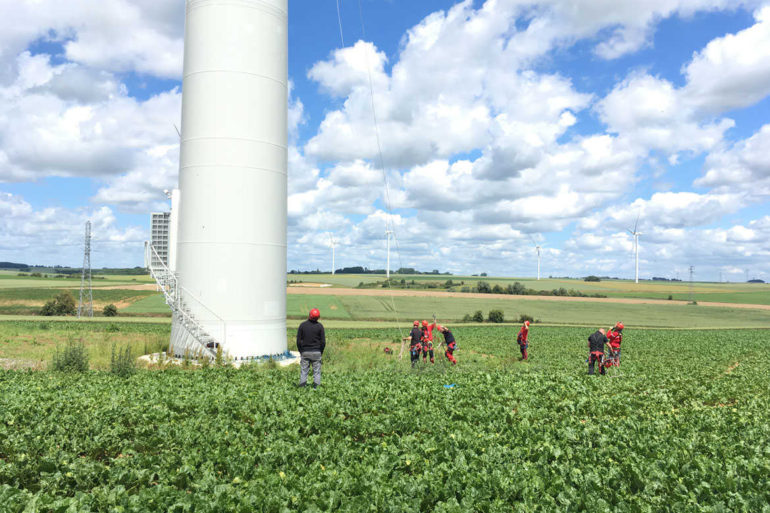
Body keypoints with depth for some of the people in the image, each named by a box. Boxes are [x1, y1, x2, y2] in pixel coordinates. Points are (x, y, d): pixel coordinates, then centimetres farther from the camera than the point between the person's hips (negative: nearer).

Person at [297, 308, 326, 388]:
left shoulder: (302, 325, -4)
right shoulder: (319, 326, -6)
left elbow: (298, 340, -2)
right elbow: (323, 341, -6)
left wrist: (300, 351, 9)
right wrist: (321, 351, 8)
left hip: (305, 352, 1)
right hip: (316, 352, -1)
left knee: (304, 370, 8)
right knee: (316, 370, 7)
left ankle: (302, 385, 5)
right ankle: (316, 387, 4)